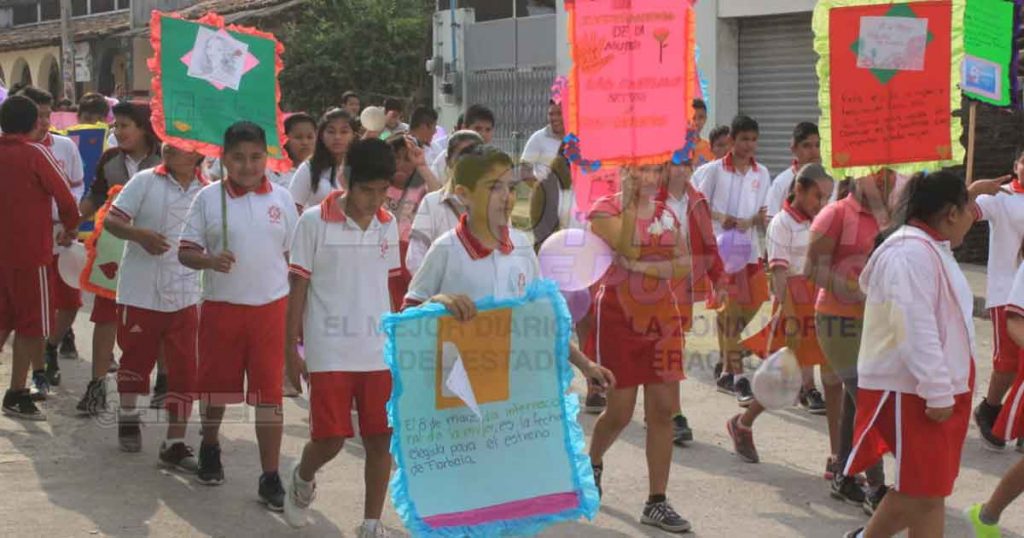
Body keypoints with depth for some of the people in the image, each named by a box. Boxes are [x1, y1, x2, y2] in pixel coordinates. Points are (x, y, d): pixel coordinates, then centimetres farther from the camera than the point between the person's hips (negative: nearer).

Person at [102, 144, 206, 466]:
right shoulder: (145, 182, -4)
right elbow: (111, 220, -8)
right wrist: (138, 234, -25)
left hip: (184, 296, 1)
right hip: (140, 291, -1)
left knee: (183, 370, -3)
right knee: (136, 357, 16)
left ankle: (175, 443, 4)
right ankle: (128, 417, 42)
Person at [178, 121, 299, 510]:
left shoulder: (282, 200, 3)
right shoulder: (208, 198, -1)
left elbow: (294, 258, 9)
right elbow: (186, 252, 1)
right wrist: (210, 261, -20)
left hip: (270, 307, 0)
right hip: (221, 306, 0)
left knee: (269, 393, -1)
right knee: (215, 386, 13)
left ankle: (271, 478, 3)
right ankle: (210, 448, 40)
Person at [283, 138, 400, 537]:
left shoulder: (388, 225, 6)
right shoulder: (314, 222, -7)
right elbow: (298, 288, -2)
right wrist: (291, 349, -2)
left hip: (380, 352, 4)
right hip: (329, 351, -4)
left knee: (381, 439, 3)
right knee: (330, 439, -3)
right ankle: (302, 479, 31)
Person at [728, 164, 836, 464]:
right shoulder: (782, 223, -7)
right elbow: (779, 273, -14)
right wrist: (790, 318, -22)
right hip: (796, 305, -6)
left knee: (833, 380, 1)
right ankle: (742, 425, 26)